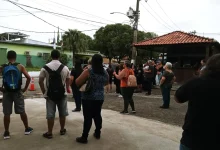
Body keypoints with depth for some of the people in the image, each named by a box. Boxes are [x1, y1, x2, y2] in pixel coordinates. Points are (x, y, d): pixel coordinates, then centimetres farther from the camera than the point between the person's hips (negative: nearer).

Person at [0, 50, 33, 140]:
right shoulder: (20, 66, -4)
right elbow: (28, 78, -12)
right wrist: (25, 88, -2)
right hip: (17, 92, 0)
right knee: (22, 111, 11)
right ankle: (27, 129, 24)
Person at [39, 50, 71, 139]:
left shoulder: (45, 67, -5)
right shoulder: (65, 68, -3)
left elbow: (40, 81, -5)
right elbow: (68, 81, 5)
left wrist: (44, 91, 4)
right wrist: (67, 89, 21)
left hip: (50, 94, -1)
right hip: (62, 94, 1)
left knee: (50, 114, 7)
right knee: (62, 113, 14)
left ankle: (49, 133, 15)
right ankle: (62, 130, 27)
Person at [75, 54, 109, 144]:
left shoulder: (88, 72, -14)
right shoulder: (105, 73, 2)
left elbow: (77, 83, -12)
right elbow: (106, 83, 20)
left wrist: (83, 74, 2)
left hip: (88, 98, -5)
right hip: (100, 98, 5)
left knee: (88, 117, -1)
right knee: (97, 115, 16)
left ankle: (84, 137, 7)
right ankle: (97, 133, 29)